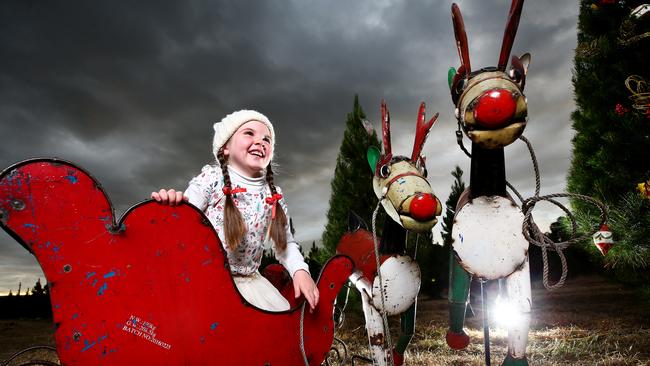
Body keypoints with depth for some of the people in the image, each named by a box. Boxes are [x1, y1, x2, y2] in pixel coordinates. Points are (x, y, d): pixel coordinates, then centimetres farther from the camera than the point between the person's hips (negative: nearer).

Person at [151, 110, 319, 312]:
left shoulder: (274, 195, 4)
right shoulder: (211, 178, -7)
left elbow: (285, 243, 10)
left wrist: (299, 270, -6)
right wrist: (170, 205, -37)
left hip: (249, 279, 4)